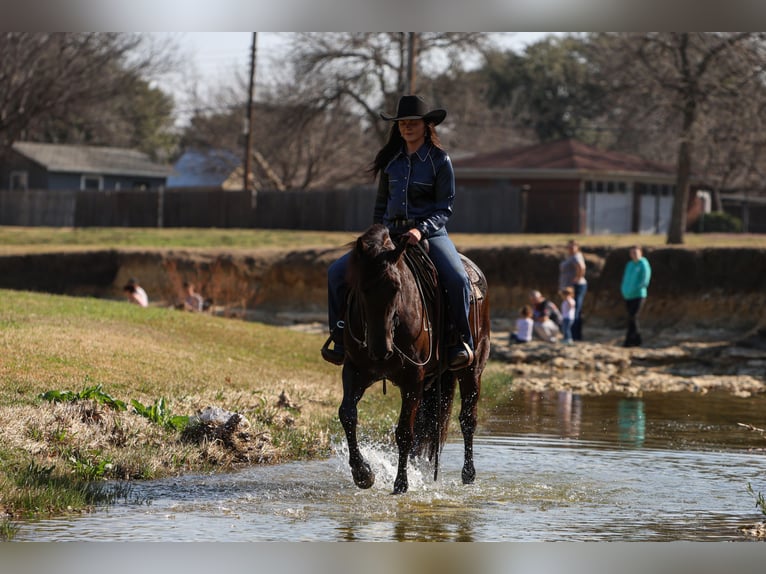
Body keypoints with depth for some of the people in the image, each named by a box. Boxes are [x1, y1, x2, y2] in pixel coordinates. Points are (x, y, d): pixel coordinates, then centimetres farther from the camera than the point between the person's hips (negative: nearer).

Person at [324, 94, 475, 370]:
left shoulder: (440, 160, -3)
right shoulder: (390, 159, 9)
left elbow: (445, 208, -5)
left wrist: (421, 229, -20)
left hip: (430, 233, -4)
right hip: (390, 233, 4)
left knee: (457, 280, -31)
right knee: (337, 272, -9)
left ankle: (462, 344, -12)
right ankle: (341, 340, 1)